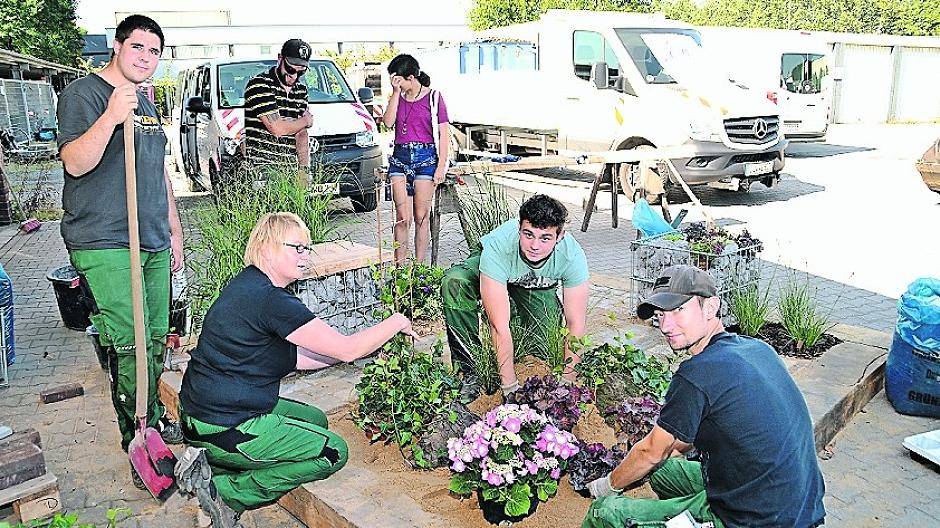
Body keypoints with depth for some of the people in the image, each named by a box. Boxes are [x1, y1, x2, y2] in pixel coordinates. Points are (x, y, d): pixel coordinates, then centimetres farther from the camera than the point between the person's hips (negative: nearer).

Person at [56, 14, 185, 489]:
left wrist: (174, 231, 22)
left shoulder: (146, 106, 20)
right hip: (105, 245, -7)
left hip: (154, 242, 8)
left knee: (156, 340, 10)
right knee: (130, 346, -11)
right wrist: (110, 118, -31)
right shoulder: (83, 94, -4)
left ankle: (152, 418, 27)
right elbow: (75, 162, -17)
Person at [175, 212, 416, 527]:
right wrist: (397, 322, -4)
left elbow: (292, 358, 13)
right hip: (224, 428, -10)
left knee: (315, 420, 21)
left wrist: (361, 348, 9)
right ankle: (225, 494, -1)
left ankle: (213, 466, 12)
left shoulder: (247, 285, 9)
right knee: (333, 452, -3)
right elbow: (346, 349, -20)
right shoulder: (270, 299, -22)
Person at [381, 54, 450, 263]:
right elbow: (388, 122, -4)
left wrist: (441, 165, -8)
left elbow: (444, 133, -2)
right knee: (402, 217, -1)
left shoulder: (433, 97, 0)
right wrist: (396, 93, -4)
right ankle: (399, 266, 4)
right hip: (400, 157, 3)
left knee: (421, 216, 1)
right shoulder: (398, 97, 12)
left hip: (426, 157, -3)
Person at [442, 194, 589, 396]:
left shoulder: (572, 255, -34)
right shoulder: (498, 247, -41)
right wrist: (510, 386, -39)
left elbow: (576, 324, -27)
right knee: (454, 282, -33)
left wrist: (568, 382, -31)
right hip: (496, 272, -2)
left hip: (538, 288, 2)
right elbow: (500, 326, -40)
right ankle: (472, 368, -21)